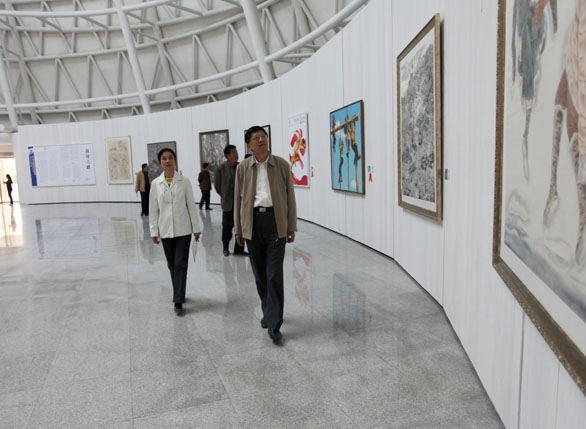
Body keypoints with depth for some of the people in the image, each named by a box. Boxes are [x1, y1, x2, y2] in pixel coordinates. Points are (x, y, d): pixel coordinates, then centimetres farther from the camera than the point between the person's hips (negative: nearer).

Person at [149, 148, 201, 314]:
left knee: (180, 263, -5)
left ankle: (178, 301, -2)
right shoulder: (156, 184, 3)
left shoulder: (184, 181, -1)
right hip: (165, 230, 2)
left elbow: (191, 205, 1)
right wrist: (154, 231, 2)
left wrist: (196, 228, 0)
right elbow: (153, 209, 5)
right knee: (172, 264, 11)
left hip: (183, 229, -2)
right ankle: (179, 294, 29)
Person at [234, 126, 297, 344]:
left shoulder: (282, 165, 3)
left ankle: (274, 324, -1)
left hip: (275, 221, -2)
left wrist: (291, 226, 2)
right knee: (259, 273, 12)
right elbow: (238, 199, 9)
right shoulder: (243, 168, 6)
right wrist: (238, 229, 7)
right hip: (252, 222, 2)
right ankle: (268, 312, 32)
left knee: (274, 274, -7)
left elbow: (290, 196, 4)